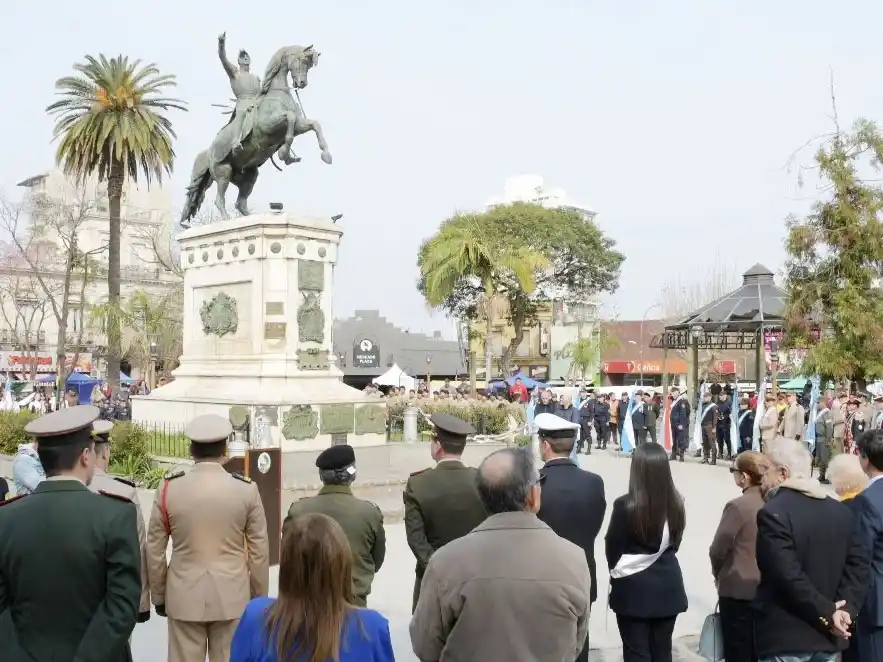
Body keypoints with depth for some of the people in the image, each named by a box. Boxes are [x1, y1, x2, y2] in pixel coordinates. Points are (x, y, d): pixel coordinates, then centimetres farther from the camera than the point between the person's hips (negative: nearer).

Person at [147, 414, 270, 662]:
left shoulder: (168, 489, -4)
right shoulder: (247, 489, -6)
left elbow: (154, 551, 2)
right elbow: (259, 551, -1)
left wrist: (158, 596, 15)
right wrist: (259, 597, 11)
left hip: (183, 595, 0)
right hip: (231, 595, 0)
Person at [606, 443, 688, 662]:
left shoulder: (625, 505, -18)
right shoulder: (675, 503, -5)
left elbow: (612, 547, -6)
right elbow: (675, 543, 9)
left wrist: (617, 570, 13)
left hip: (633, 589, -4)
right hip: (667, 587, 4)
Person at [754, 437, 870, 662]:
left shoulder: (773, 513, -15)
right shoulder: (842, 511, 7)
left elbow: (789, 575, -22)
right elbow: (858, 566, 2)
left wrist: (827, 613, -13)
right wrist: (846, 609, -6)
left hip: (783, 638, -7)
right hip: (826, 636, 7)